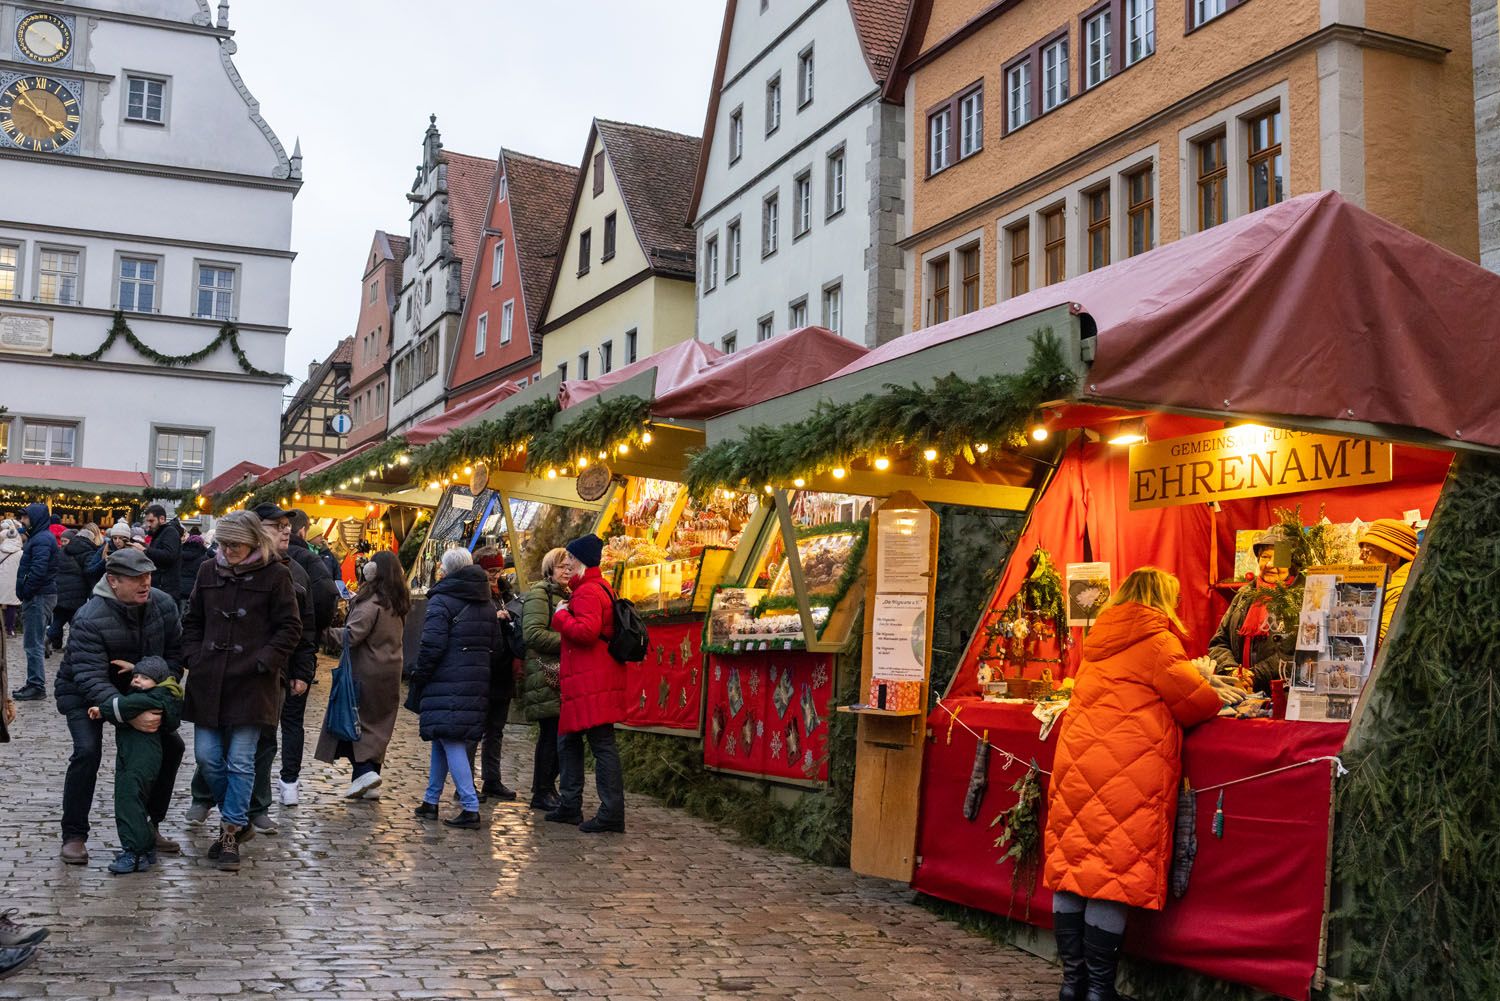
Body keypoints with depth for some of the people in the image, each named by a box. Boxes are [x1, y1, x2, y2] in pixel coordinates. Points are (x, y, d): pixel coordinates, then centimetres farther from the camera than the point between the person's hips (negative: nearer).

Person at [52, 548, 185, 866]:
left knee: (171, 745, -2)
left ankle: (150, 825, 13)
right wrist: (130, 716, -49)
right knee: (88, 751, -25)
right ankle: (74, 836, -8)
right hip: (82, 694, -5)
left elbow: (176, 651, -8)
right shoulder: (90, 619, -34)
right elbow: (91, 680, -39)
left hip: (138, 691, 5)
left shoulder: (163, 604, -17)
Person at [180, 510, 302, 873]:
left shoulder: (275, 575, -4)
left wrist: (263, 662, -11)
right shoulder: (209, 572, 9)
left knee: (240, 761, -1)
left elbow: (290, 628, -3)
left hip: (252, 684, -5)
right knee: (207, 755, 6)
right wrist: (194, 658, 5)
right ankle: (239, 820, 25)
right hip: (209, 680, 5)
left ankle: (230, 834, 10)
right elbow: (193, 621, 18)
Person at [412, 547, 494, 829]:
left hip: (446, 684, -7)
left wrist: (420, 676, -4)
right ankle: (431, 800, 24)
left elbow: (432, 644, -15)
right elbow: (494, 644, 16)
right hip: (477, 684, 8)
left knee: (450, 743, -7)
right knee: (442, 741, 17)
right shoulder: (487, 604, 15)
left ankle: (470, 807, -13)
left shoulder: (442, 600, -9)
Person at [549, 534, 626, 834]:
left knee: (602, 744, -9)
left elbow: (586, 631, -26)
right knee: (568, 741, 18)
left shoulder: (588, 592, -13)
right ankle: (570, 806, 25)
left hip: (592, 684, -11)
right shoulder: (601, 589, 21)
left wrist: (561, 616, -12)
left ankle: (612, 813, -8)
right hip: (584, 682, 11)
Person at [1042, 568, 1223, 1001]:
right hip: (1128, 770, -7)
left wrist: (1191, 672, 30)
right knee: (1114, 873, -3)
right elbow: (1197, 700, -3)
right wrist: (1213, 699, 20)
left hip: (1078, 761, 7)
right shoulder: (1156, 640, -3)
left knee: (1073, 866, 8)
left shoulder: (1099, 639, 17)